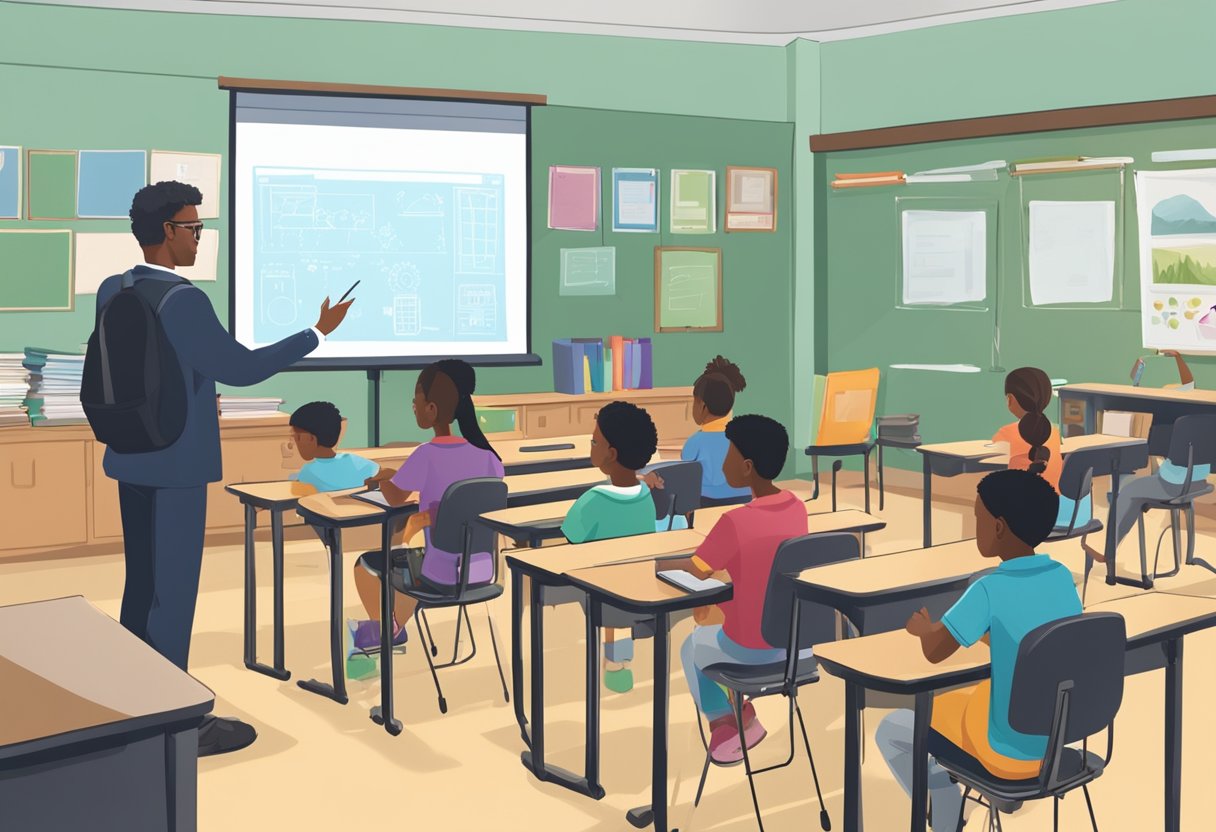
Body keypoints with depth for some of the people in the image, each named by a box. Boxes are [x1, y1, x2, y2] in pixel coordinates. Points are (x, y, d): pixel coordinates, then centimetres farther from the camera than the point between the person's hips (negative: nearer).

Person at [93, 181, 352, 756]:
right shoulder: (182, 299, -21)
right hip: (176, 464, -9)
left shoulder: (112, 291, 5)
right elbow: (241, 368, -17)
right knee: (174, 590, 0)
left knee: (141, 583, 17)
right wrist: (320, 331, -8)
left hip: (131, 459, 9)